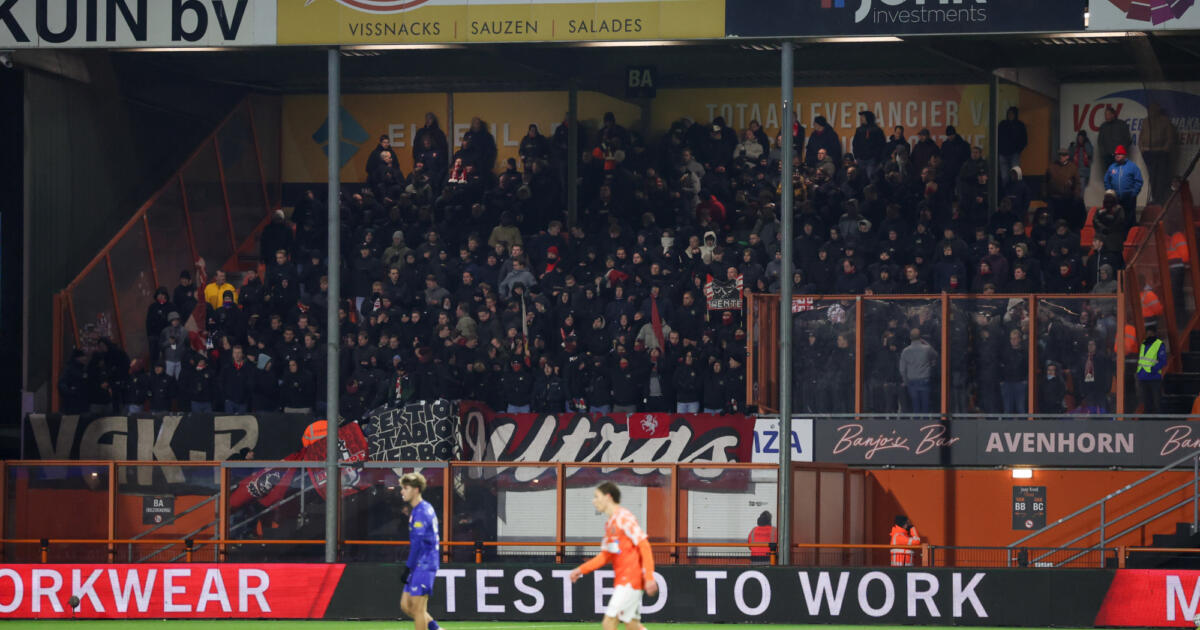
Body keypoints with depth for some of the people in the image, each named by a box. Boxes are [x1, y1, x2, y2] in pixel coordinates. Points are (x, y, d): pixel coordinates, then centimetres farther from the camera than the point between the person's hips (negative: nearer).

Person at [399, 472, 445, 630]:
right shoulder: (425, 508, 16)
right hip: (420, 567, 10)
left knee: (418, 608, -7)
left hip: (424, 565, -10)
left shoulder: (420, 512, -15)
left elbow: (417, 544, -19)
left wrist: (408, 568, -17)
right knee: (406, 605, 11)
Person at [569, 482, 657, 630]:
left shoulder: (624, 518, -11)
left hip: (630, 582, -9)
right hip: (620, 582, 9)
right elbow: (605, 556, 23)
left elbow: (644, 546, -16)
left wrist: (649, 578, -22)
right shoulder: (609, 525, 17)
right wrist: (581, 569, 14)